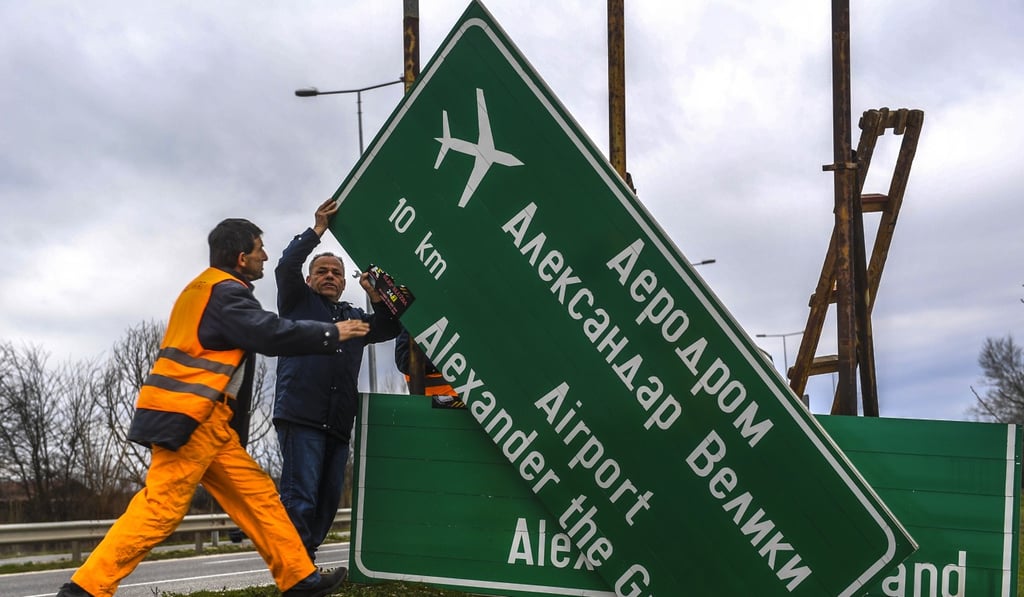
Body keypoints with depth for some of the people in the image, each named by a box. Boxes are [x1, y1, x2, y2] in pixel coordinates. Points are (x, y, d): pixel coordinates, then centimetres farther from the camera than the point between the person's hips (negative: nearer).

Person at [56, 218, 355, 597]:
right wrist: (332, 334, -9)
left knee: (256, 495, 8)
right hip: (191, 416, -11)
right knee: (161, 507, -13)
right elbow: (272, 335, -19)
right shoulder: (226, 293, -10)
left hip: (202, 419, 11)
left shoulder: (205, 289, 22)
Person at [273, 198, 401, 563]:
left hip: (338, 423, 6)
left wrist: (376, 298, 5)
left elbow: (390, 329, 20)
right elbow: (286, 266, -1)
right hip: (300, 416, -6)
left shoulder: (354, 318, 28)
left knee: (328, 500, 6)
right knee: (300, 498, -13)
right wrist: (317, 230, 0)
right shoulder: (298, 302, 15)